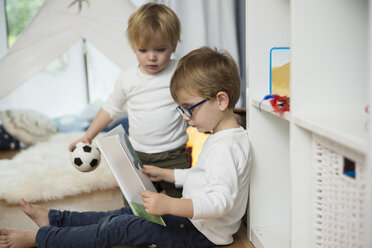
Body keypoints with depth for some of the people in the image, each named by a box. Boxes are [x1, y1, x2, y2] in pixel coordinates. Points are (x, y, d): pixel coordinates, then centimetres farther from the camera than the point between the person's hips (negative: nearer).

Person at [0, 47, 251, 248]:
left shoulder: (226, 146, -26)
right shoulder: (221, 138, 9)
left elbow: (221, 200, -39)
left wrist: (170, 205, -47)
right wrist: (165, 174, 25)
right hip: (192, 217, 10)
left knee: (120, 227, -8)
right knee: (126, 214, 11)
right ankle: (52, 219, 20)